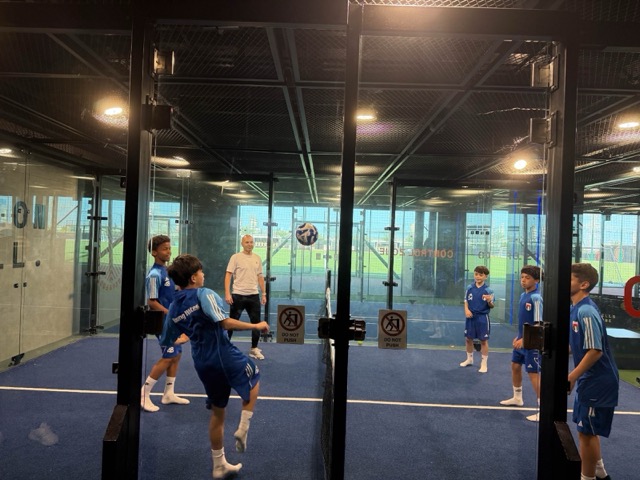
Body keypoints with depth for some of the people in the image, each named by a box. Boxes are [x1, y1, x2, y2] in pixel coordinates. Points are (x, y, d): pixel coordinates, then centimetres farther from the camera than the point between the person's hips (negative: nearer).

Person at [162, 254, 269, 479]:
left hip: (203, 365, 6)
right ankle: (243, 429, 11)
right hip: (226, 356, -6)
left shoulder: (173, 308, 7)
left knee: (217, 412, 22)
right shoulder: (205, 294, -14)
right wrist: (256, 326, -18)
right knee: (253, 378, 25)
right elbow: (225, 323, -26)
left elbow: (167, 341, 17)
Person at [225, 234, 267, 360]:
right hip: (238, 295, -4)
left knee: (256, 322, 7)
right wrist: (227, 294, -16)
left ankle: (254, 349, 20)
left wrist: (264, 294, 9)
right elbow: (228, 275, -7)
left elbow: (260, 277, 13)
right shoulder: (235, 257, -4)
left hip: (254, 295, 4)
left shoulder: (257, 258, 9)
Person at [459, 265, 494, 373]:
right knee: (468, 338, 13)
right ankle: (469, 359, 34)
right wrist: (466, 310, -10)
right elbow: (466, 301, 7)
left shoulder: (488, 290, -9)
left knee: (483, 340, 4)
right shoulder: (470, 288, 0)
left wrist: (489, 301, -29)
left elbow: (491, 306, -7)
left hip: (482, 317, -3)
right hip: (471, 317, 4)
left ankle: (484, 363, 16)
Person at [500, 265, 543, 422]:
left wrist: (524, 340, -21)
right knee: (515, 366, 20)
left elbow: (538, 324, -21)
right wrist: (519, 336, 14)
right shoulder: (523, 295, 6)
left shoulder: (536, 298, -20)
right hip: (521, 341, 9)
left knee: (534, 374, -5)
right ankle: (517, 398, 39)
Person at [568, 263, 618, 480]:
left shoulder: (586, 311, -24)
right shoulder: (576, 309, 5)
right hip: (590, 380, 10)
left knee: (586, 432, 4)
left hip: (597, 382, -10)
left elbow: (595, 351, -26)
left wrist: (571, 377, -21)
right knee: (588, 430, 21)